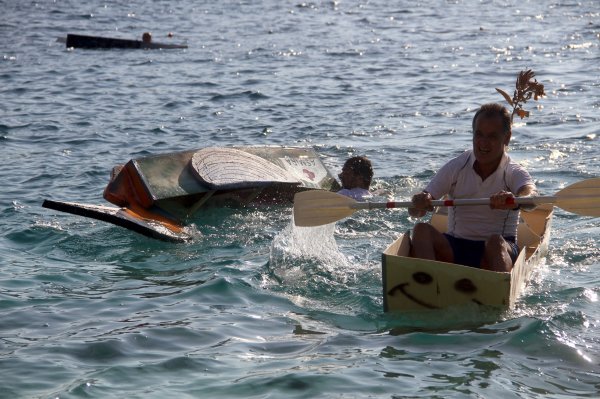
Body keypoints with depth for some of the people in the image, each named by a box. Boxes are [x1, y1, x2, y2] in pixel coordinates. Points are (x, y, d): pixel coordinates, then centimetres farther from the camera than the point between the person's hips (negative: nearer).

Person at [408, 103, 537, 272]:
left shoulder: (514, 173, -2)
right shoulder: (456, 167, 4)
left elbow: (531, 197, -27)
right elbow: (414, 211, -2)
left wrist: (514, 200, -51)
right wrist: (420, 204, -28)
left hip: (494, 252, -2)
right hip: (454, 249, 2)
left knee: (496, 242, -35)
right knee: (422, 230, -24)